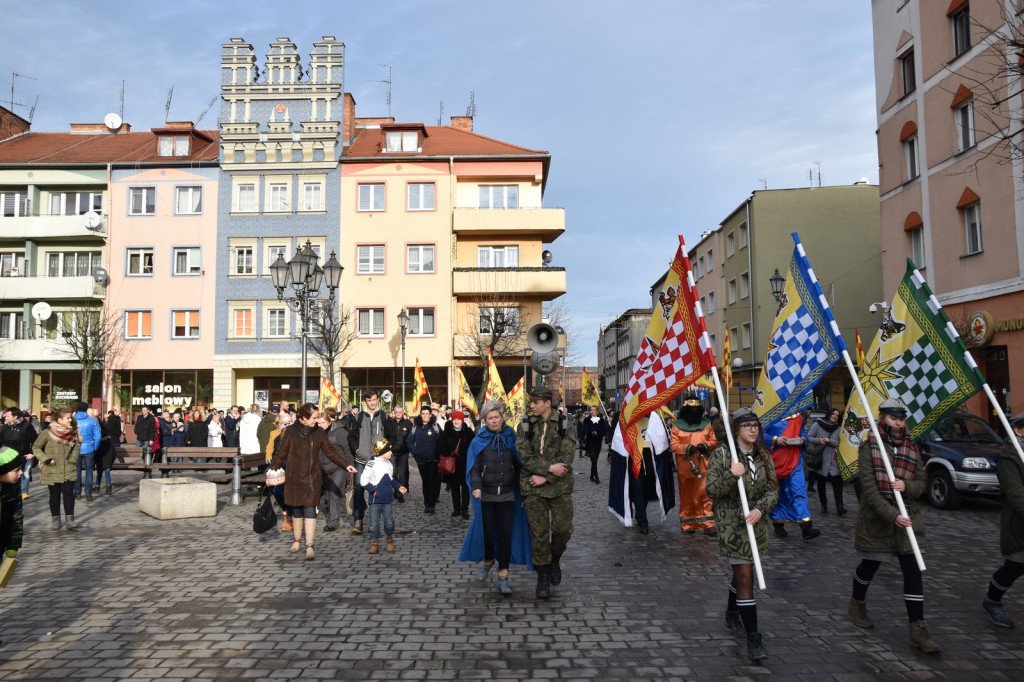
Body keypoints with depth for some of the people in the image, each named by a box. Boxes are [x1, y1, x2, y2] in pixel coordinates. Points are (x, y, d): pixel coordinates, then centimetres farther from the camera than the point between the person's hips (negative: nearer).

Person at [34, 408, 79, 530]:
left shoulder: (73, 432, 0)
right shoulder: (47, 433, -9)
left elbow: (76, 446, 14)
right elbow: (36, 447, 1)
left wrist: (73, 459, 2)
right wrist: (46, 459, -10)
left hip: (69, 470, 2)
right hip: (52, 470, -2)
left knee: (69, 493, -5)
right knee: (54, 495, 8)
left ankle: (69, 519, 1)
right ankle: (55, 519, 21)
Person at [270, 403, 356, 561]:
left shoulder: (319, 432, 1)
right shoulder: (290, 431, -3)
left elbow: (330, 451, 5)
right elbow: (281, 453, 4)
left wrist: (346, 464, -3)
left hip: (312, 477, 0)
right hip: (294, 477, 0)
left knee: (310, 510, -7)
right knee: (297, 510, 11)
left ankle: (309, 546, -6)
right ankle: (297, 541, 29)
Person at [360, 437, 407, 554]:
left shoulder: (389, 464, 10)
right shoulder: (371, 464, -10)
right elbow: (363, 480, -9)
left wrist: (398, 487, 11)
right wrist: (372, 490, -15)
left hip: (388, 500, 4)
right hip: (375, 500, -4)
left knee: (389, 522, 2)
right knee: (374, 523, 3)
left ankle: (390, 540, 23)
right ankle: (374, 543, 17)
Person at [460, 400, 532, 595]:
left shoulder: (511, 438, 3)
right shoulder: (479, 440, -2)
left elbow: (519, 466, 5)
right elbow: (474, 468, -4)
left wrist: (523, 491, 1)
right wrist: (476, 486, -21)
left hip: (507, 495, 1)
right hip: (486, 495, -1)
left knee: (506, 534, -2)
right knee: (487, 531, 9)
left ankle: (503, 577, 5)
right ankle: (488, 560, 39)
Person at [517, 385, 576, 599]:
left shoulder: (564, 424, -1)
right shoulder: (525, 425, 1)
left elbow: (567, 456, -9)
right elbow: (525, 456, -7)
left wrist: (545, 477, -14)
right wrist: (549, 468, -18)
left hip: (560, 485, 0)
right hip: (533, 486, 0)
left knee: (563, 528, -1)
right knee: (539, 532, 3)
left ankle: (555, 559, 30)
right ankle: (543, 575, 18)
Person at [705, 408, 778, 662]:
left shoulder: (763, 456, 5)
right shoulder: (722, 454, -10)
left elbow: (773, 489, 0)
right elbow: (711, 490, -12)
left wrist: (760, 509, -17)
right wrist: (731, 476, -28)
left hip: (756, 523, 6)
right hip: (731, 524, -5)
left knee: (742, 572, 21)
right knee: (746, 578, -9)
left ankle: (732, 613, 46)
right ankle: (753, 638, -3)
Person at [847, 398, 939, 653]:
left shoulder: (911, 449, 5)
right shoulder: (869, 448, -11)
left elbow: (921, 483, 5)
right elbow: (869, 488, -17)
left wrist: (906, 486, -18)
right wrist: (892, 515, -26)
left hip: (907, 520, 4)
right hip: (876, 520, -3)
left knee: (913, 572, -3)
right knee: (869, 565, 14)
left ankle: (918, 630, 4)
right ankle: (857, 605, 41)